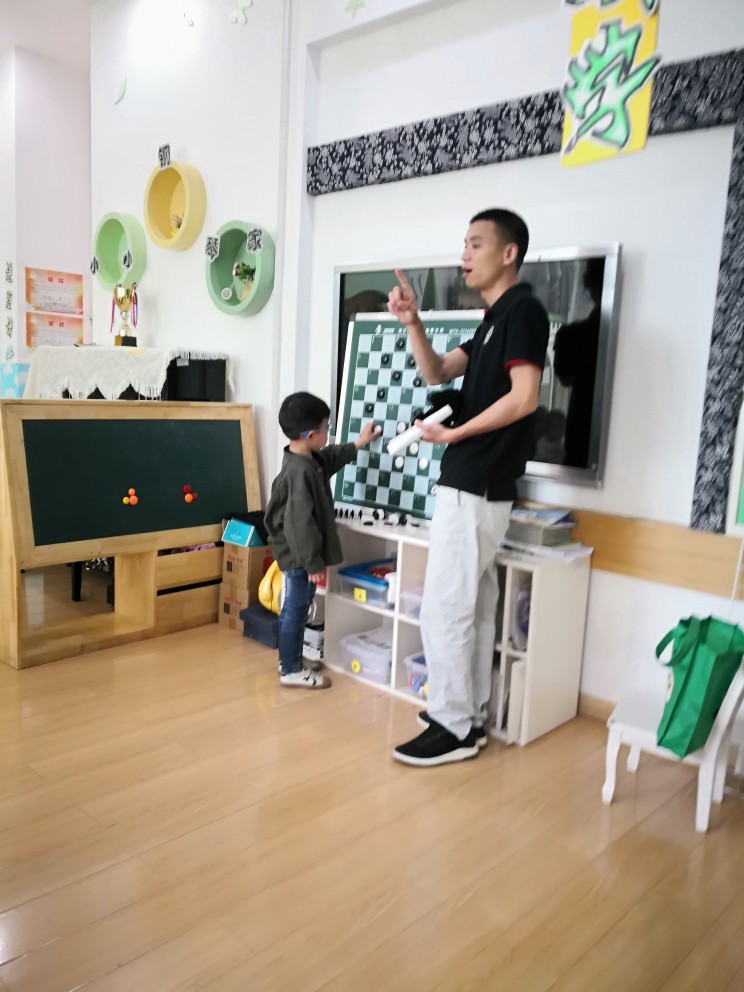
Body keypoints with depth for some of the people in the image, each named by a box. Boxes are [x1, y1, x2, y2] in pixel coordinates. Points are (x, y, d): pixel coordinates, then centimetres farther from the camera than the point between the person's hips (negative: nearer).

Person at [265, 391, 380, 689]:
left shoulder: (309, 460, 5)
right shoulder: (300, 472, -27)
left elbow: (331, 458, 30)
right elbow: (301, 523, -28)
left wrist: (357, 444, 34)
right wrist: (313, 563, -23)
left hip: (299, 555, 11)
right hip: (299, 557, -11)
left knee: (295, 608, 21)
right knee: (295, 610, 2)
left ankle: (289, 658, 36)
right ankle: (291, 670, 15)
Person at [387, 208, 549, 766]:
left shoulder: (522, 308, -11)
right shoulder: (496, 317, 19)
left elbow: (524, 399, -21)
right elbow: (437, 373, 14)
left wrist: (453, 434, -12)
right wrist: (412, 323, -2)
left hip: (476, 484, -10)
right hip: (474, 482, 10)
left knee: (444, 606, -5)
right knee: (474, 604, 14)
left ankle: (453, 728, 7)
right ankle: (470, 715, 25)